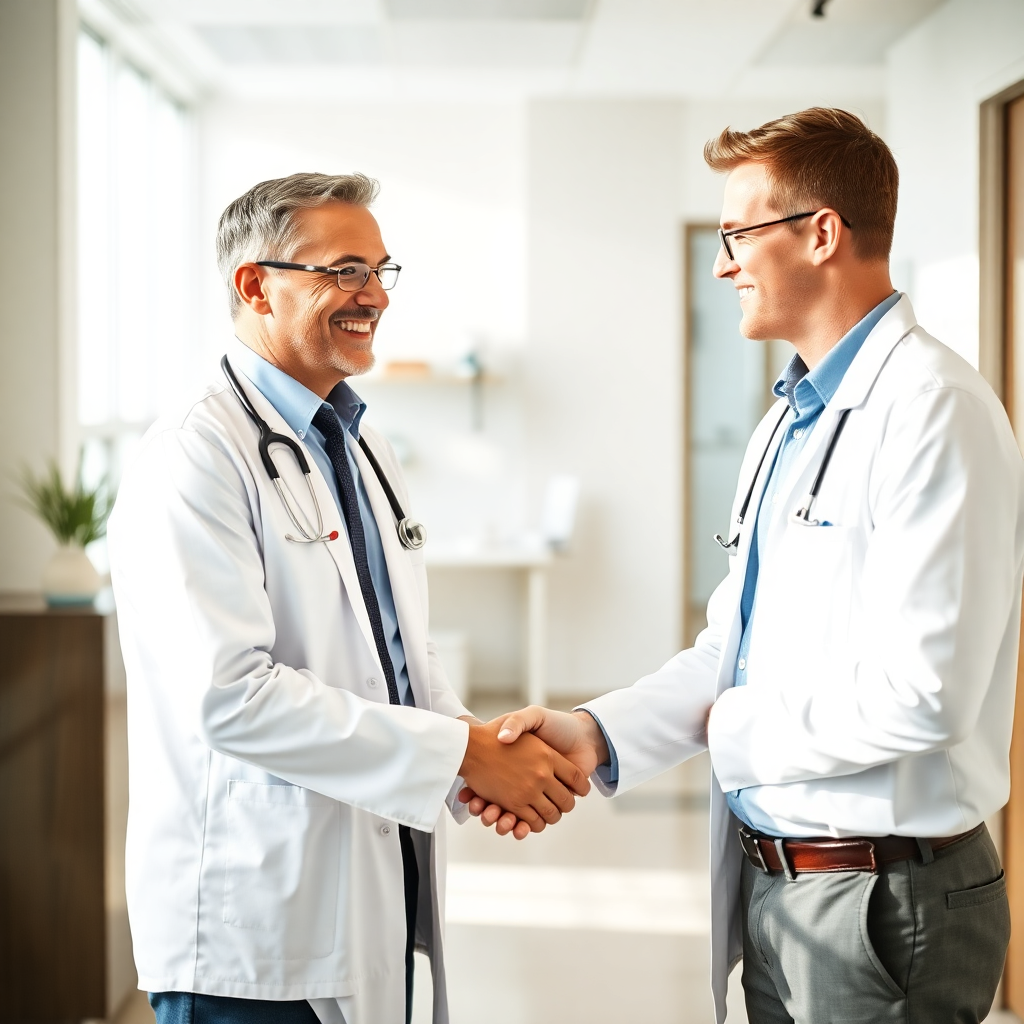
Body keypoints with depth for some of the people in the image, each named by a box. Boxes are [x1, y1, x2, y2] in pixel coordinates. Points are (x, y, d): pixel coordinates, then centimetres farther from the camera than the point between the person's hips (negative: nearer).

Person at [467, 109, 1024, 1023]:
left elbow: (920, 696, -26)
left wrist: (732, 733, -12)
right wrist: (597, 733, -3)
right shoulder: (792, 419, 12)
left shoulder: (932, 412, -19)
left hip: (881, 902, -8)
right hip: (770, 876, 8)